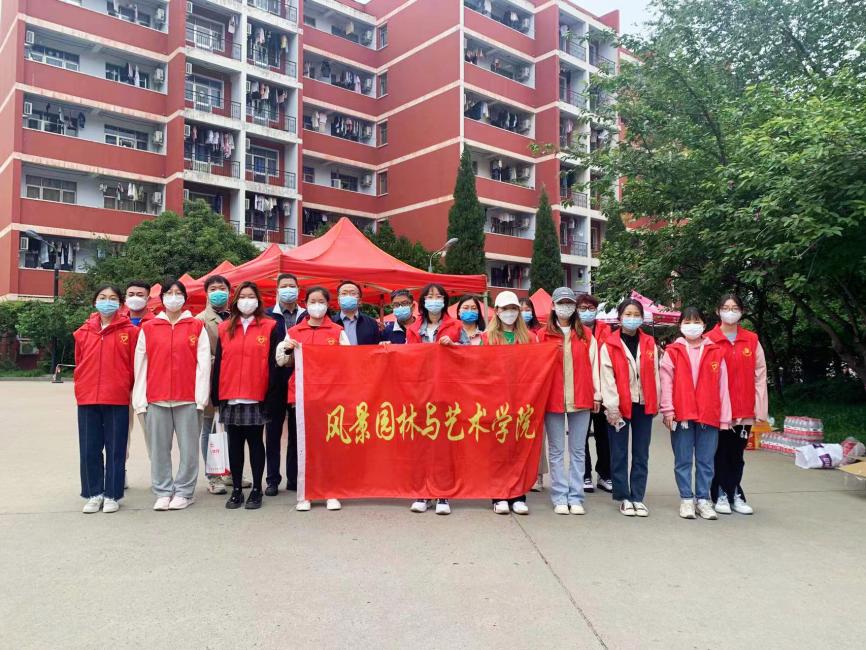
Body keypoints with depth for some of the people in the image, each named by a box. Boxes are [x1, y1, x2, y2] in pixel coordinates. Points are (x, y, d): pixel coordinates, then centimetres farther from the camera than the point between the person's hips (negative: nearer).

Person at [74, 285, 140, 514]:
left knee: (115, 449, 5)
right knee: (89, 449, 8)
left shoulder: (130, 331, -1)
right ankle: (94, 494, 21)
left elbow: (134, 364, 0)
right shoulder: (83, 332, 8)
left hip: (117, 399, -3)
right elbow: (79, 363, 15)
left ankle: (112, 495, 16)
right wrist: (82, 387, 12)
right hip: (87, 399, 3)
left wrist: (129, 389, 1)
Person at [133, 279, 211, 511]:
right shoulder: (148, 328, 9)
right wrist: (140, 399, 1)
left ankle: (184, 492, 13)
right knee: (159, 448, 7)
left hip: (188, 399, -1)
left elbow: (203, 363, 0)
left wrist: (201, 397, -7)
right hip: (156, 399, 2)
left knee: (189, 448, 2)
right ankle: (162, 492, 18)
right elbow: (140, 366, 7)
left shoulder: (197, 327, 5)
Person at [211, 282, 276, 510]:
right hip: (230, 397, 3)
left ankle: (256, 490, 14)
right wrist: (215, 395, 4)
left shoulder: (269, 326, 1)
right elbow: (218, 363, 9)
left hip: (256, 397, -3)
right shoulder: (225, 328, 10)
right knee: (234, 443, 10)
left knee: (255, 442, 5)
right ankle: (236, 489, 19)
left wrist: (271, 394, -8)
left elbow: (273, 362, -2)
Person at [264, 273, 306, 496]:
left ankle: (294, 478, 18)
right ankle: (273, 479, 16)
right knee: (273, 432, 6)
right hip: (275, 383, -1)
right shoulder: (267, 316, 3)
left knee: (297, 432, 8)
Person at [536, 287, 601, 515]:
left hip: (581, 399, 1)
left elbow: (593, 365, 6)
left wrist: (596, 395, 3)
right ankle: (560, 498, 12)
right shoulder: (543, 335, 4)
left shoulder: (586, 335, 7)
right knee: (557, 451, 5)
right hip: (553, 399, -1)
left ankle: (576, 498, 13)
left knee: (578, 451, 6)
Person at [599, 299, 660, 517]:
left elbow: (654, 375, 8)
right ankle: (624, 498, 14)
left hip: (643, 405, 3)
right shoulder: (609, 345, -3)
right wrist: (612, 407, -12)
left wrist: (656, 403, 3)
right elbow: (607, 378, -7)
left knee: (641, 454, 8)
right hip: (619, 407, -3)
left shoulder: (649, 344, 8)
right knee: (620, 454, 4)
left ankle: (638, 497, 17)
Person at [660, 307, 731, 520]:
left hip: (709, 415, 1)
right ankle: (686, 499, 17)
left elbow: (722, 386, 4)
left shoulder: (716, 352, 7)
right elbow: (666, 382, -3)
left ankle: (703, 499, 19)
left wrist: (725, 417, 1)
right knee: (683, 460, 7)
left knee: (705, 460, 9)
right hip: (681, 415, -1)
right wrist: (668, 410, -10)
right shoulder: (672, 352, 2)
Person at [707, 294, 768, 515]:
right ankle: (721, 495, 18)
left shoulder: (752, 340, 5)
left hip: (744, 409, 2)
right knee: (720, 453, 7)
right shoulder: (709, 340, -3)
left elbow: (760, 374, 4)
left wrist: (760, 408, 0)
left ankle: (735, 494, 22)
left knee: (737, 453, 11)